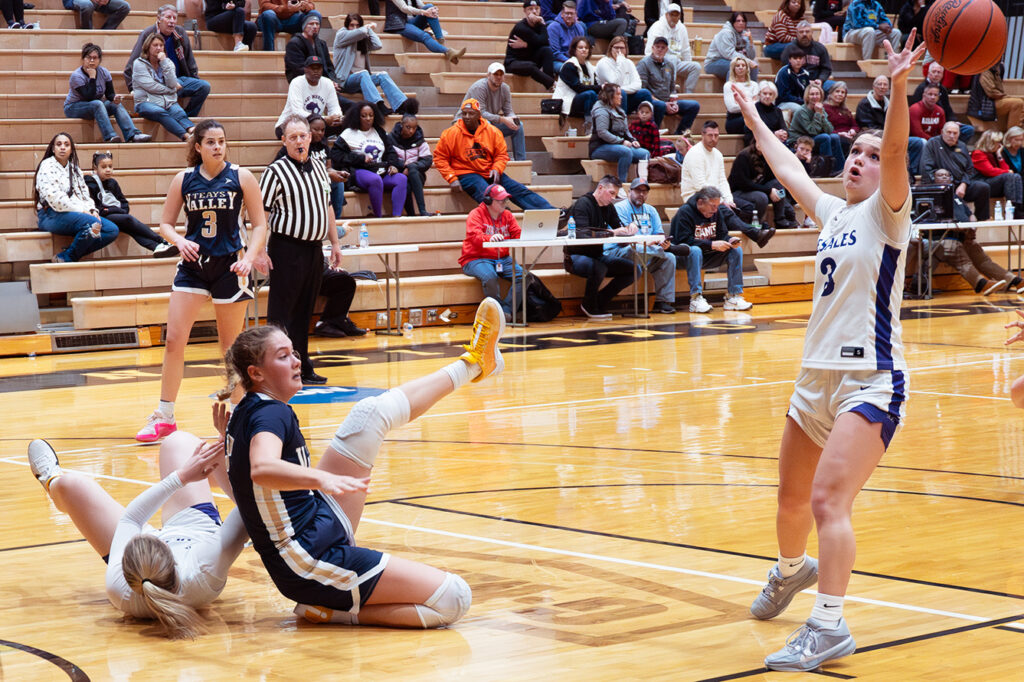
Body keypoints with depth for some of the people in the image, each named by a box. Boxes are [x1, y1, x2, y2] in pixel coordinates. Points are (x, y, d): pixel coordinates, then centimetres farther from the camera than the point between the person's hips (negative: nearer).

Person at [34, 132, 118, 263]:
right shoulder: (47, 166, -1)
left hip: (79, 213, 8)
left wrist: (91, 210, -2)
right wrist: (80, 211, -15)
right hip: (52, 215, -8)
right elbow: (54, 197, -13)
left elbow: (84, 193, 21)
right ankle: (68, 258, -16)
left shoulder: (75, 169, 24)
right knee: (93, 223, -32)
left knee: (112, 230, -13)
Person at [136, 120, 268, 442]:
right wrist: (179, 241, -14)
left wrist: (250, 258, -15)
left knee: (231, 346, 6)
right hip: (193, 264, 2)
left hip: (229, 266, -2)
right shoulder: (184, 179, 2)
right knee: (174, 340, -5)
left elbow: (259, 225, 0)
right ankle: (164, 418, 3)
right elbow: (165, 223, 7)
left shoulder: (241, 177, -3)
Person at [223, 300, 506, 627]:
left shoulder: (242, 413, 9)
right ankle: (341, 611, -8)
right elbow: (261, 469, -43)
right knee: (454, 599, -16)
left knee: (372, 414, 10)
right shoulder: (270, 414, -20)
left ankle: (470, 365, 25)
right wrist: (323, 478, -57)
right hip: (315, 559, -10)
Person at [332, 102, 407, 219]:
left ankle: (396, 216, -32)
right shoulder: (349, 133, 5)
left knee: (402, 178, -23)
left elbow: (390, 151, 25)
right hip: (360, 171, -5)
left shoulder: (379, 132, 22)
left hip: (381, 172, 5)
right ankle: (378, 217, -33)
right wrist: (361, 159, -7)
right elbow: (335, 155, -3)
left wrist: (393, 165, 2)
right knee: (375, 180, -39)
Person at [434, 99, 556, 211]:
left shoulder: (492, 131, 5)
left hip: (490, 173, 4)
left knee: (519, 190, -9)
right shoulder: (451, 133, -3)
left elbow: (502, 154, 10)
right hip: (466, 174, -4)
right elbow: (439, 158, 0)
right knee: (485, 193, -34)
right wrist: (451, 178, -10)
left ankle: (550, 210, -14)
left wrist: (497, 169, -10)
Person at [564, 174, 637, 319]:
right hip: (575, 256, -8)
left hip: (597, 255, 8)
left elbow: (619, 228, 10)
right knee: (599, 268, -39)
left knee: (633, 268, -7)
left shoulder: (608, 207, 8)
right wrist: (611, 233, -34)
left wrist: (631, 226, -13)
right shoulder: (583, 203, -17)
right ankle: (589, 305, -12)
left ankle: (600, 301, 1)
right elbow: (583, 234, -31)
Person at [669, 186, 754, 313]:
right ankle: (696, 298, -39)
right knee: (695, 250, -39)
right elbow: (684, 241, -24)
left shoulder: (717, 211, 5)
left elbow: (722, 234, 9)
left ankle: (734, 296, -13)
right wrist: (712, 245, -28)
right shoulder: (684, 212, -16)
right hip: (685, 257, -7)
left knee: (736, 250, -10)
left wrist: (730, 240, -16)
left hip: (707, 257, 7)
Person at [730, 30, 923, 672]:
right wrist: (754, 120, 41)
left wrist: (899, 88, -37)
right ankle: (792, 569, 49)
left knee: (828, 500, -22)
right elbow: (790, 170, 31)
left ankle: (830, 625, -23)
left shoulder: (885, 213, -4)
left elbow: (897, 152, -22)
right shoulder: (833, 212, 15)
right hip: (816, 375, 8)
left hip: (870, 381, -8)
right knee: (792, 500, 22)